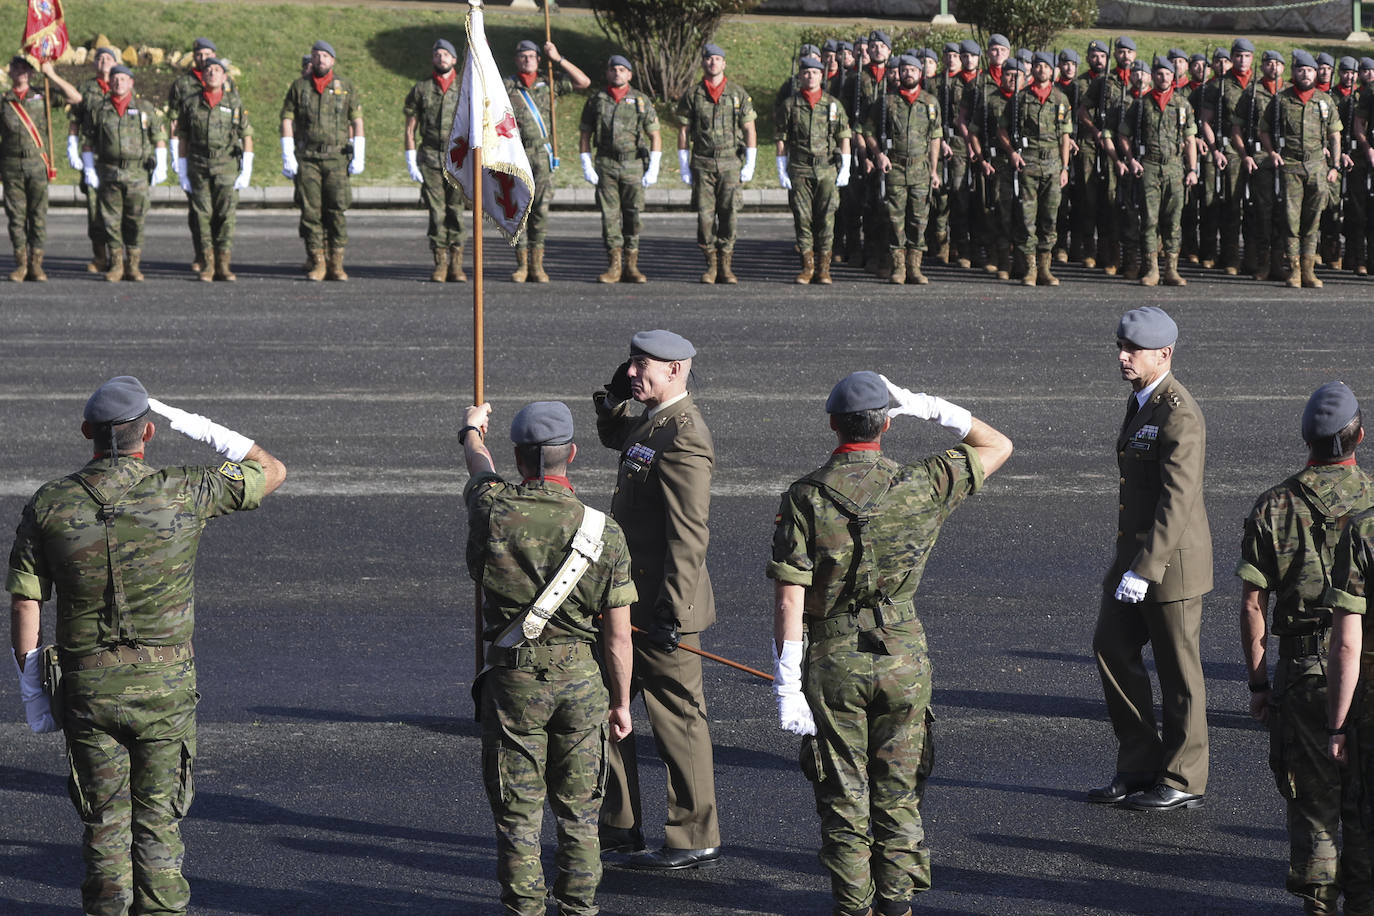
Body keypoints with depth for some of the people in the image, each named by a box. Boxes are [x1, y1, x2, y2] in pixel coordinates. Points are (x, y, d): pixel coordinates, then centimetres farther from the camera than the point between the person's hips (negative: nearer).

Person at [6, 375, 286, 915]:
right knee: (157, 823, 7)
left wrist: (32, 694, 8)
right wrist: (196, 426, 9)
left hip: (87, 688, 1)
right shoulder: (184, 495, -9)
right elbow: (271, 471, 5)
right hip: (165, 688, -1)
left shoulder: (49, 505, -4)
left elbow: (23, 606, -1)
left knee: (104, 826, 9)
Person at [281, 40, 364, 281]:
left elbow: (357, 122, 8)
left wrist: (358, 156, -1)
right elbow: (287, 121, 6)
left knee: (337, 210, -6)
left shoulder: (346, 87, 8)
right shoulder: (299, 87, 8)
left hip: (336, 157, 0)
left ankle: (336, 264, -1)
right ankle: (317, 264, 2)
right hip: (307, 157, 0)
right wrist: (287, 157, -3)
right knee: (310, 210, -3)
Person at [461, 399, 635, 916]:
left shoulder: (493, 510, -11)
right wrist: (621, 704, 8)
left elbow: (479, 466, 17)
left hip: (513, 679, -1)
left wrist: (473, 429, 40)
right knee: (578, 811, 13)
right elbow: (618, 635, -5)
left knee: (518, 813, 7)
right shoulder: (604, 533, -10)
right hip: (581, 680, 1)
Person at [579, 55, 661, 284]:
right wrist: (587, 167, 0)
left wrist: (653, 169, -4)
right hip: (606, 166, 0)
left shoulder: (642, 101, 5)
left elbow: (656, 137, 5)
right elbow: (585, 137, 10)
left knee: (633, 216, -1)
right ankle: (614, 266, -1)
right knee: (610, 215, -4)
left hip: (634, 165, 0)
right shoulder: (595, 101, 8)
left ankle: (631, 266, 6)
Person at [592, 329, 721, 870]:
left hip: (663, 605, -10)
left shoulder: (683, 436, -19)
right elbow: (612, 436, 35)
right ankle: (617, 827, 24)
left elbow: (689, 534, -24)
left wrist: (673, 610, -27)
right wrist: (617, 394, 15)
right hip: (631, 601, 10)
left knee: (677, 719, -1)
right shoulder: (650, 420, 11)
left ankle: (695, 841, 8)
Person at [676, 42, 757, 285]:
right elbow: (683, 132, 8)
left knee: (730, 214, -4)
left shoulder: (738, 94, 5)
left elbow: (750, 130, 5)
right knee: (705, 215, -3)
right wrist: (683, 167, 3)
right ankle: (710, 265, 5)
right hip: (702, 162, 0)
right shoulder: (691, 95, 6)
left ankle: (725, 267, 2)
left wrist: (750, 165, -2)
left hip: (731, 163, 0)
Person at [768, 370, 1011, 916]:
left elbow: (788, 599, -14)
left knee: (842, 794, 10)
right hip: (903, 659, 1)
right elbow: (998, 446, 9)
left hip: (832, 661, -1)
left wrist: (787, 687, -11)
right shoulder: (922, 486, -7)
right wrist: (929, 408, 7)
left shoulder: (804, 498, -11)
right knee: (898, 790, 14)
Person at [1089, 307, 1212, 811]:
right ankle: (1140, 766, 16)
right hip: (1136, 551, 9)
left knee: (1178, 670, 1)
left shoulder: (1180, 415, -20)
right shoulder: (1140, 401, 11)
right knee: (1112, 648, 7)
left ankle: (1183, 781, 13)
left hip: (1173, 560, -9)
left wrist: (1144, 570, -28)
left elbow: (1177, 502, -25)